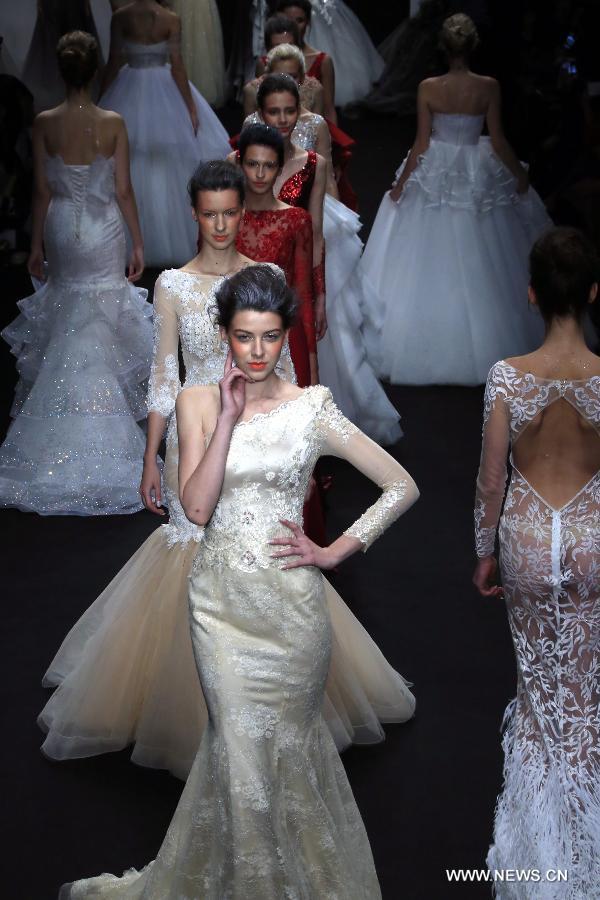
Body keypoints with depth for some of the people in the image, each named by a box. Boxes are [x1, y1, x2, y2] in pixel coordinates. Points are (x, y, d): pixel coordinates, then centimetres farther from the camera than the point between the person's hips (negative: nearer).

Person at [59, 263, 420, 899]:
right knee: (240, 742, 6)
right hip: (219, 595, 2)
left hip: (287, 600, -1)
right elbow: (196, 506, -10)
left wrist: (334, 551, -6)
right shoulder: (198, 403, 2)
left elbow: (402, 487, -3)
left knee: (283, 741, 8)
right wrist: (228, 417, -14)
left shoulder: (311, 408, -4)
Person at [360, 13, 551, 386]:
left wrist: (400, 184, 3)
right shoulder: (489, 87, -12)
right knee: (479, 267, 13)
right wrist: (520, 175, 7)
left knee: (428, 265, 11)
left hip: (435, 174, 0)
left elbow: (422, 143, -8)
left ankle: (429, 344, 18)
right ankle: (484, 343, 22)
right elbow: (498, 141, -9)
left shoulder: (428, 88, -12)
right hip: (478, 176, 0)